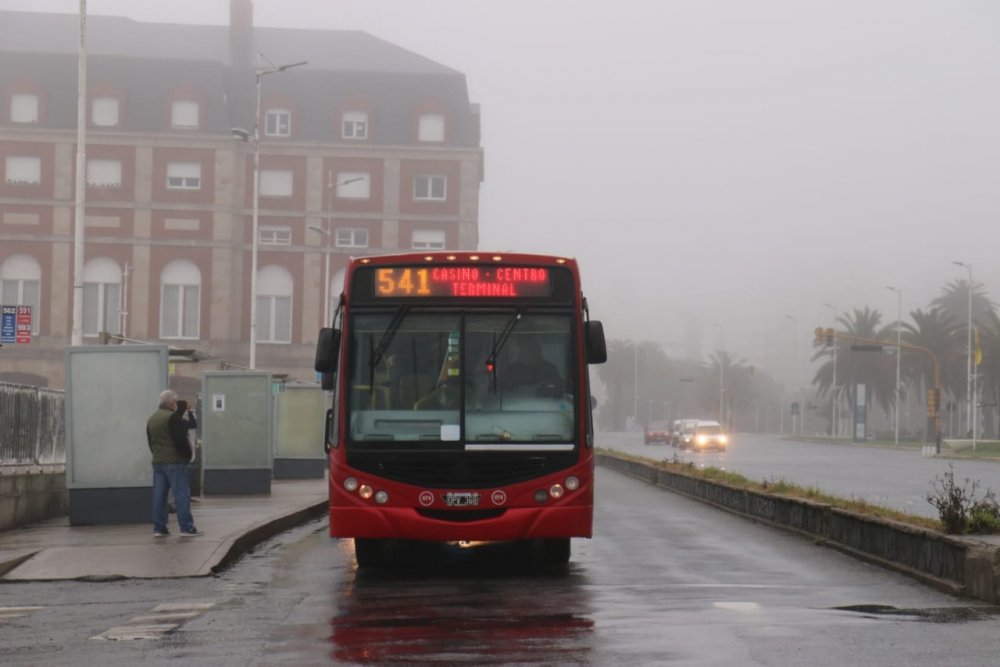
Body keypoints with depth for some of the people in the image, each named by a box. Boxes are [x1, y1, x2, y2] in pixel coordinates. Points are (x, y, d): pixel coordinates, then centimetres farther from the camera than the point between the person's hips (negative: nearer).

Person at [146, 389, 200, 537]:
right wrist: (188, 454, -4)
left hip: (157, 462, 8)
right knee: (181, 494, -5)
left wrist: (157, 454, 18)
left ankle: (159, 528, 7)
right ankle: (186, 527, -6)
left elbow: (150, 441, 17)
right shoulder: (172, 417, -13)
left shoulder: (151, 419, 14)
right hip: (174, 461, -8)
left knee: (159, 495, 8)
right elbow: (181, 440, -17)